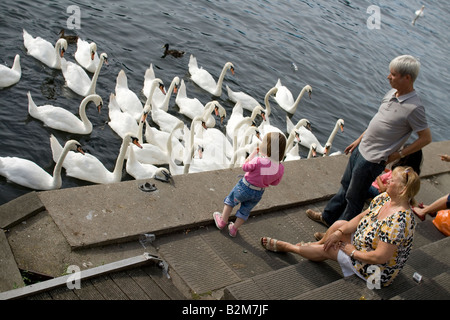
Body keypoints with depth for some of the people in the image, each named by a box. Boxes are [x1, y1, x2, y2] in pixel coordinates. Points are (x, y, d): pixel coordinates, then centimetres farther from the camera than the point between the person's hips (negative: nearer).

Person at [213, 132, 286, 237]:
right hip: (259, 193, 4)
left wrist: (253, 154, -9)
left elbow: (245, 167, -17)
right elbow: (274, 182, -2)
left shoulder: (258, 161, -35)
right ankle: (234, 229, 42)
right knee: (245, 211, 28)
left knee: (230, 200, 26)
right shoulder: (281, 168, -18)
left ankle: (223, 221, 39)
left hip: (245, 188, -4)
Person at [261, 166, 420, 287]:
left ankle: (285, 246, 19)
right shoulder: (386, 198, -8)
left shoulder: (399, 221, -36)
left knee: (327, 250, -2)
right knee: (339, 224, 3)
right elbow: (362, 217, 1)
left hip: (378, 271, -8)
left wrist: (353, 252, -19)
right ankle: (317, 244, 30)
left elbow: (380, 257, -34)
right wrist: (339, 233, -9)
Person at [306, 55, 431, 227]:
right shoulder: (393, 92, 2)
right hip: (361, 149, 8)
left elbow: (426, 138, -16)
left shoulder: (414, 108, -24)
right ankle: (328, 217, 41)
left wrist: (397, 155, -14)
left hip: (372, 159, -8)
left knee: (354, 197, 8)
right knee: (345, 186, 23)